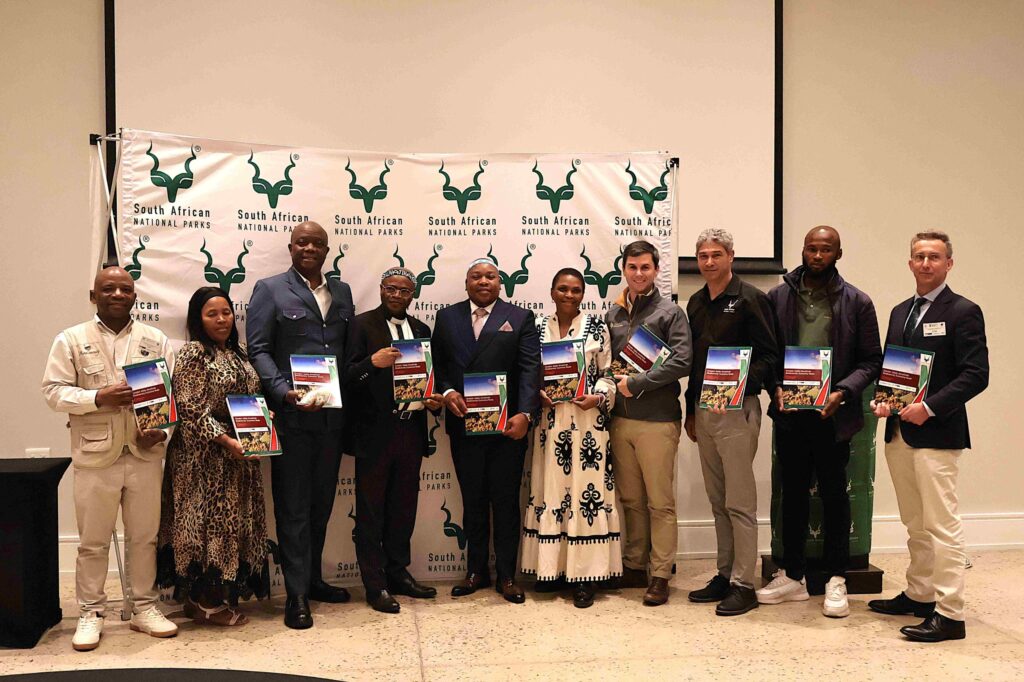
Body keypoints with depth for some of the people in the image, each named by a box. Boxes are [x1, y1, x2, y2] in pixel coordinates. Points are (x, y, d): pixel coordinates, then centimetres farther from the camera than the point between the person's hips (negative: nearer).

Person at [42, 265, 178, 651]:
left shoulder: (156, 340, 8)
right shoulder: (71, 340, 3)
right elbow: (54, 391, -3)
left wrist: (164, 429, -11)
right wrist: (99, 398, -17)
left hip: (145, 454, 2)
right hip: (95, 457, -2)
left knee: (144, 537, 10)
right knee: (93, 541, 7)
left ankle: (144, 608, 23)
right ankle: (91, 613, 20)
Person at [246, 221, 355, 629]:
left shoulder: (341, 292, 15)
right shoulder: (270, 290, 1)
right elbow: (258, 349, -6)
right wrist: (284, 391, -20)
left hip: (332, 415, 5)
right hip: (291, 414, -5)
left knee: (322, 502, 14)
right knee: (293, 506, 2)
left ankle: (313, 579, 29)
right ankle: (297, 594, 10)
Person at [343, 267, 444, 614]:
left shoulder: (421, 330, 14)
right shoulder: (362, 324, -4)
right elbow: (347, 375, -11)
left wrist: (432, 399, 1)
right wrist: (372, 362, -28)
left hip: (411, 429, 6)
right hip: (375, 432, -5)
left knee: (404, 508, 14)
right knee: (370, 511, 3)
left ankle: (398, 573, 27)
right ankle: (375, 585, 11)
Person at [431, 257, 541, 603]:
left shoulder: (520, 318, 3)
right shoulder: (446, 317, 10)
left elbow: (530, 368, -6)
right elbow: (436, 364, 8)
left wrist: (524, 413, -17)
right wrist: (446, 392, -12)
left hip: (507, 425, -2)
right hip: (463, 424, 2)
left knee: (506, 501, 5)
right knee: (472, 500, 12)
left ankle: (507, 575, 16)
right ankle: (476, 571, 24)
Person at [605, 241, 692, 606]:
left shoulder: (670, 312, -2)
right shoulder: (613, 313, 12)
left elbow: (681, 362, -12)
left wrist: (636, 383, -13)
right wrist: (612, 381, 0)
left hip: (657, 420, -5)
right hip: (620, 418, 5)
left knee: (660, 502, 1)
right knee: (630, 499, 13)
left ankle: (660, 575, 10)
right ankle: (634, 566, 24)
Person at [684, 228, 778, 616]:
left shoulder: (750, 299, -7)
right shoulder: (696, 303, 13)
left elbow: (768, 356, -11)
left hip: (737, 411, -7)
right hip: (703, 412, 7)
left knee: (740, 502, -2)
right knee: (717, 501, 13)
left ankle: (743, 585, 5)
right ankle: (725, 575, 23)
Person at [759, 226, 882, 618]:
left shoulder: (857, 302, 0)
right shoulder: (778, 297, 4)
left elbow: (871, 360, -1)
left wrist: (843, 391, -15)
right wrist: (776, 387, -11)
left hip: (832, 414, -2)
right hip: (789, 411, 2)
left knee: (834, 494, 6)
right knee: (793, 492, 11)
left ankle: (836, 581, 18)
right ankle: (792, 576, 22)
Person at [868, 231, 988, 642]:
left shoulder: (963, 312, -7)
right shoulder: (900, 312, 15)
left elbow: (976, 375, -13)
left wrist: (929, 407, -20)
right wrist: (881, 400, 0)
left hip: (936, 434, -7)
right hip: (898, 432, 7)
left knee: (942, 525, -5)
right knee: (915, 524, 17)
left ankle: (950, 614, 1)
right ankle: (918, 595, 28)